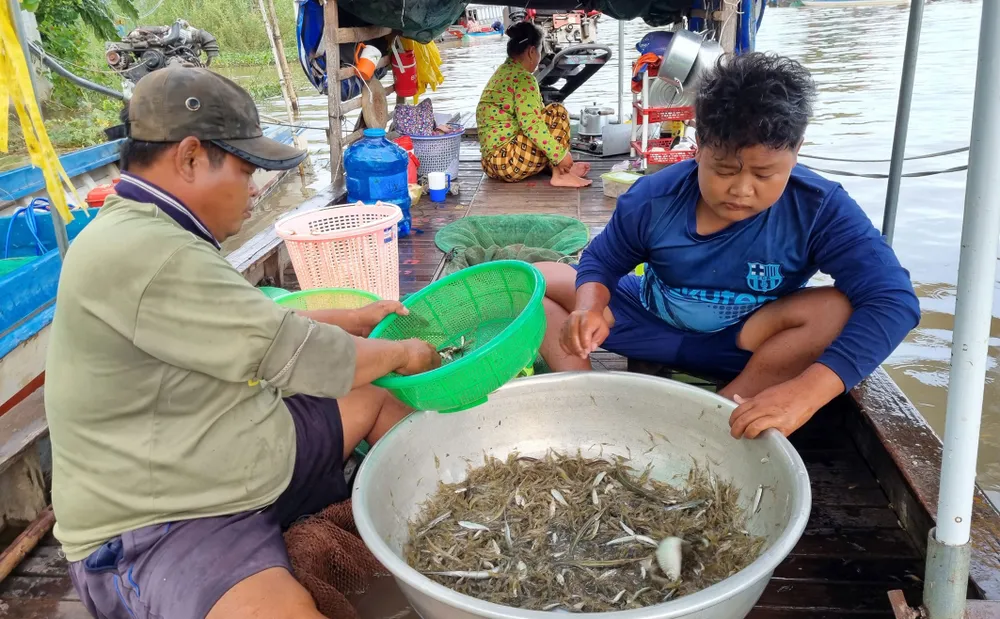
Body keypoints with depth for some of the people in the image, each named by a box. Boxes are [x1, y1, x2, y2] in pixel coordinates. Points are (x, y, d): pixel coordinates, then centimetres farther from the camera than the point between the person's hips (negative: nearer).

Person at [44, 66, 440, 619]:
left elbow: (261, 323, 19)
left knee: (378, 399, 12)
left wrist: (355, 320, 12)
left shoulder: (154, 234, 7)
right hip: (158, 527, -10)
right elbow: (294, 355, -23)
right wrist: (400, 354, -7)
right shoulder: (139, 254, -27)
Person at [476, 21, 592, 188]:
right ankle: (560, 174, -10)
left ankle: (562, 167, 9)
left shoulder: (504, 72, 18)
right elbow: (530, 124, -23)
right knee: (557, 112, -6)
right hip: (508, 160, -10)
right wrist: (560, 154, -18)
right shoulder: (522, 78, -12)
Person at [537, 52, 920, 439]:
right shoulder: (652, 199, -19)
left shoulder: (821, 211, -25)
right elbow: (602, 261, -4)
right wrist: (589, 309, -30)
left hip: (746, 344, -2)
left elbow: (893, 301, -35)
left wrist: (804, 393, -50)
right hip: (651, 323, 3)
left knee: (840, 310, -33)